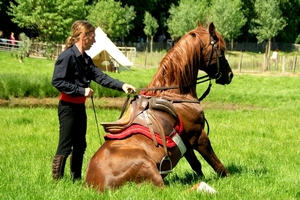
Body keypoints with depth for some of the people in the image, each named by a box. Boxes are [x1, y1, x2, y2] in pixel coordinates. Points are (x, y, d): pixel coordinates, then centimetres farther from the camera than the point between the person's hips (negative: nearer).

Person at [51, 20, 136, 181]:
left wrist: (121, 85, -8)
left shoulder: (86, 59, 10)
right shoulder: (67, 56, -17)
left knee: (80, 145, 15)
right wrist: (82, 91, -23)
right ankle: (57, 179, 3)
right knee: (65, 146, -5)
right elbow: (57, 82, -22)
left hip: (80, 106, 9)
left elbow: (100, 77, 4)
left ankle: (76, 178, 25)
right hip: (68, 107, -9)